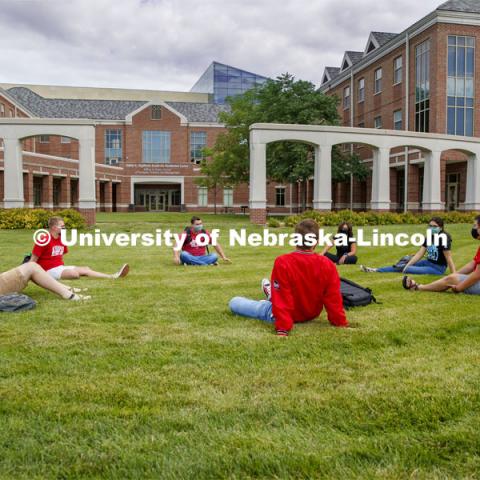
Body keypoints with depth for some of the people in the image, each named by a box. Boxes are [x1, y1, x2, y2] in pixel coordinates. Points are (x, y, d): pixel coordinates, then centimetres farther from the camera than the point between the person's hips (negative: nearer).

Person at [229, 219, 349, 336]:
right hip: (312, 314, 5)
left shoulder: (282, 262, -28)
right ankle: (272, 297, 45)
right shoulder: (328, 265, -18)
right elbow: (333, 298, -12)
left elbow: (282, 299, -27)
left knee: (233, 302, 7)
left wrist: (282, 328, -23)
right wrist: (341, 322, 1)